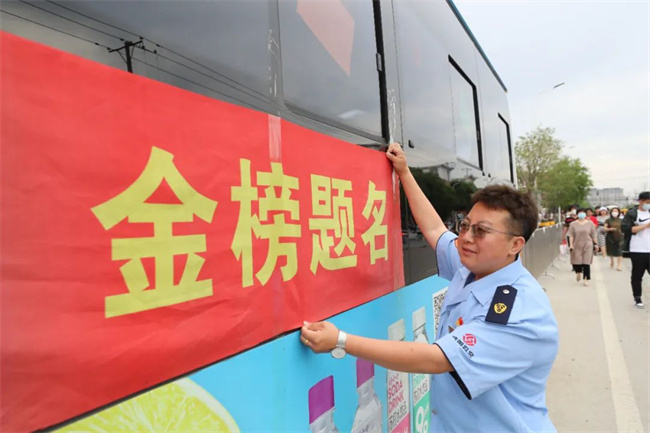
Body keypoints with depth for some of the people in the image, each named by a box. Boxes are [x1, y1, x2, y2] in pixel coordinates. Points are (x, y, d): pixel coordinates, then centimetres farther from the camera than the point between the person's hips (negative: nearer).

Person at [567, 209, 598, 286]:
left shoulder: (590, 223, 5)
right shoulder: (573, 224, 3)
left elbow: (593, 235, 9)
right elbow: (571, 236, 0)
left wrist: (595, 243, 6)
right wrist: (571, 245, -8)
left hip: (587, 245, 0)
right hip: (577, 245, 0)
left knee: (586, 263, -4)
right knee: (576, 261, 0)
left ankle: (586, 279, 3)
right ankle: (578, 272, 32)